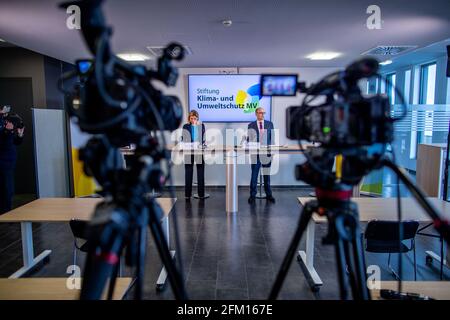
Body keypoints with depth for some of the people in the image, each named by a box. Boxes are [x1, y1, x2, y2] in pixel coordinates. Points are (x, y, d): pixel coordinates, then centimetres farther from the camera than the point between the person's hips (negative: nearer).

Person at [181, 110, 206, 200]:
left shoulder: (201, 126, 5)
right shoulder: (185, 126, 6)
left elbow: (204, 138, 6)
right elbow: (183, 139, 9)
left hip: (199, 153, 0)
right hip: (189, 153, 0)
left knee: (200, 173, 5)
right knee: (188, 173, 3)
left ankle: (201, 194, 11)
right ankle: (187, 194, 8)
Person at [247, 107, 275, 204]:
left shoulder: (269, 124, 7)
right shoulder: (251, 125, 3)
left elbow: (272, 137, 8)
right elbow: (248, 139, 3)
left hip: (267, 153, 2)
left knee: (267, 174, 11)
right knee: (254, 175, 2)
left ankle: (268, 195, 21)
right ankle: (252, 195, 11)